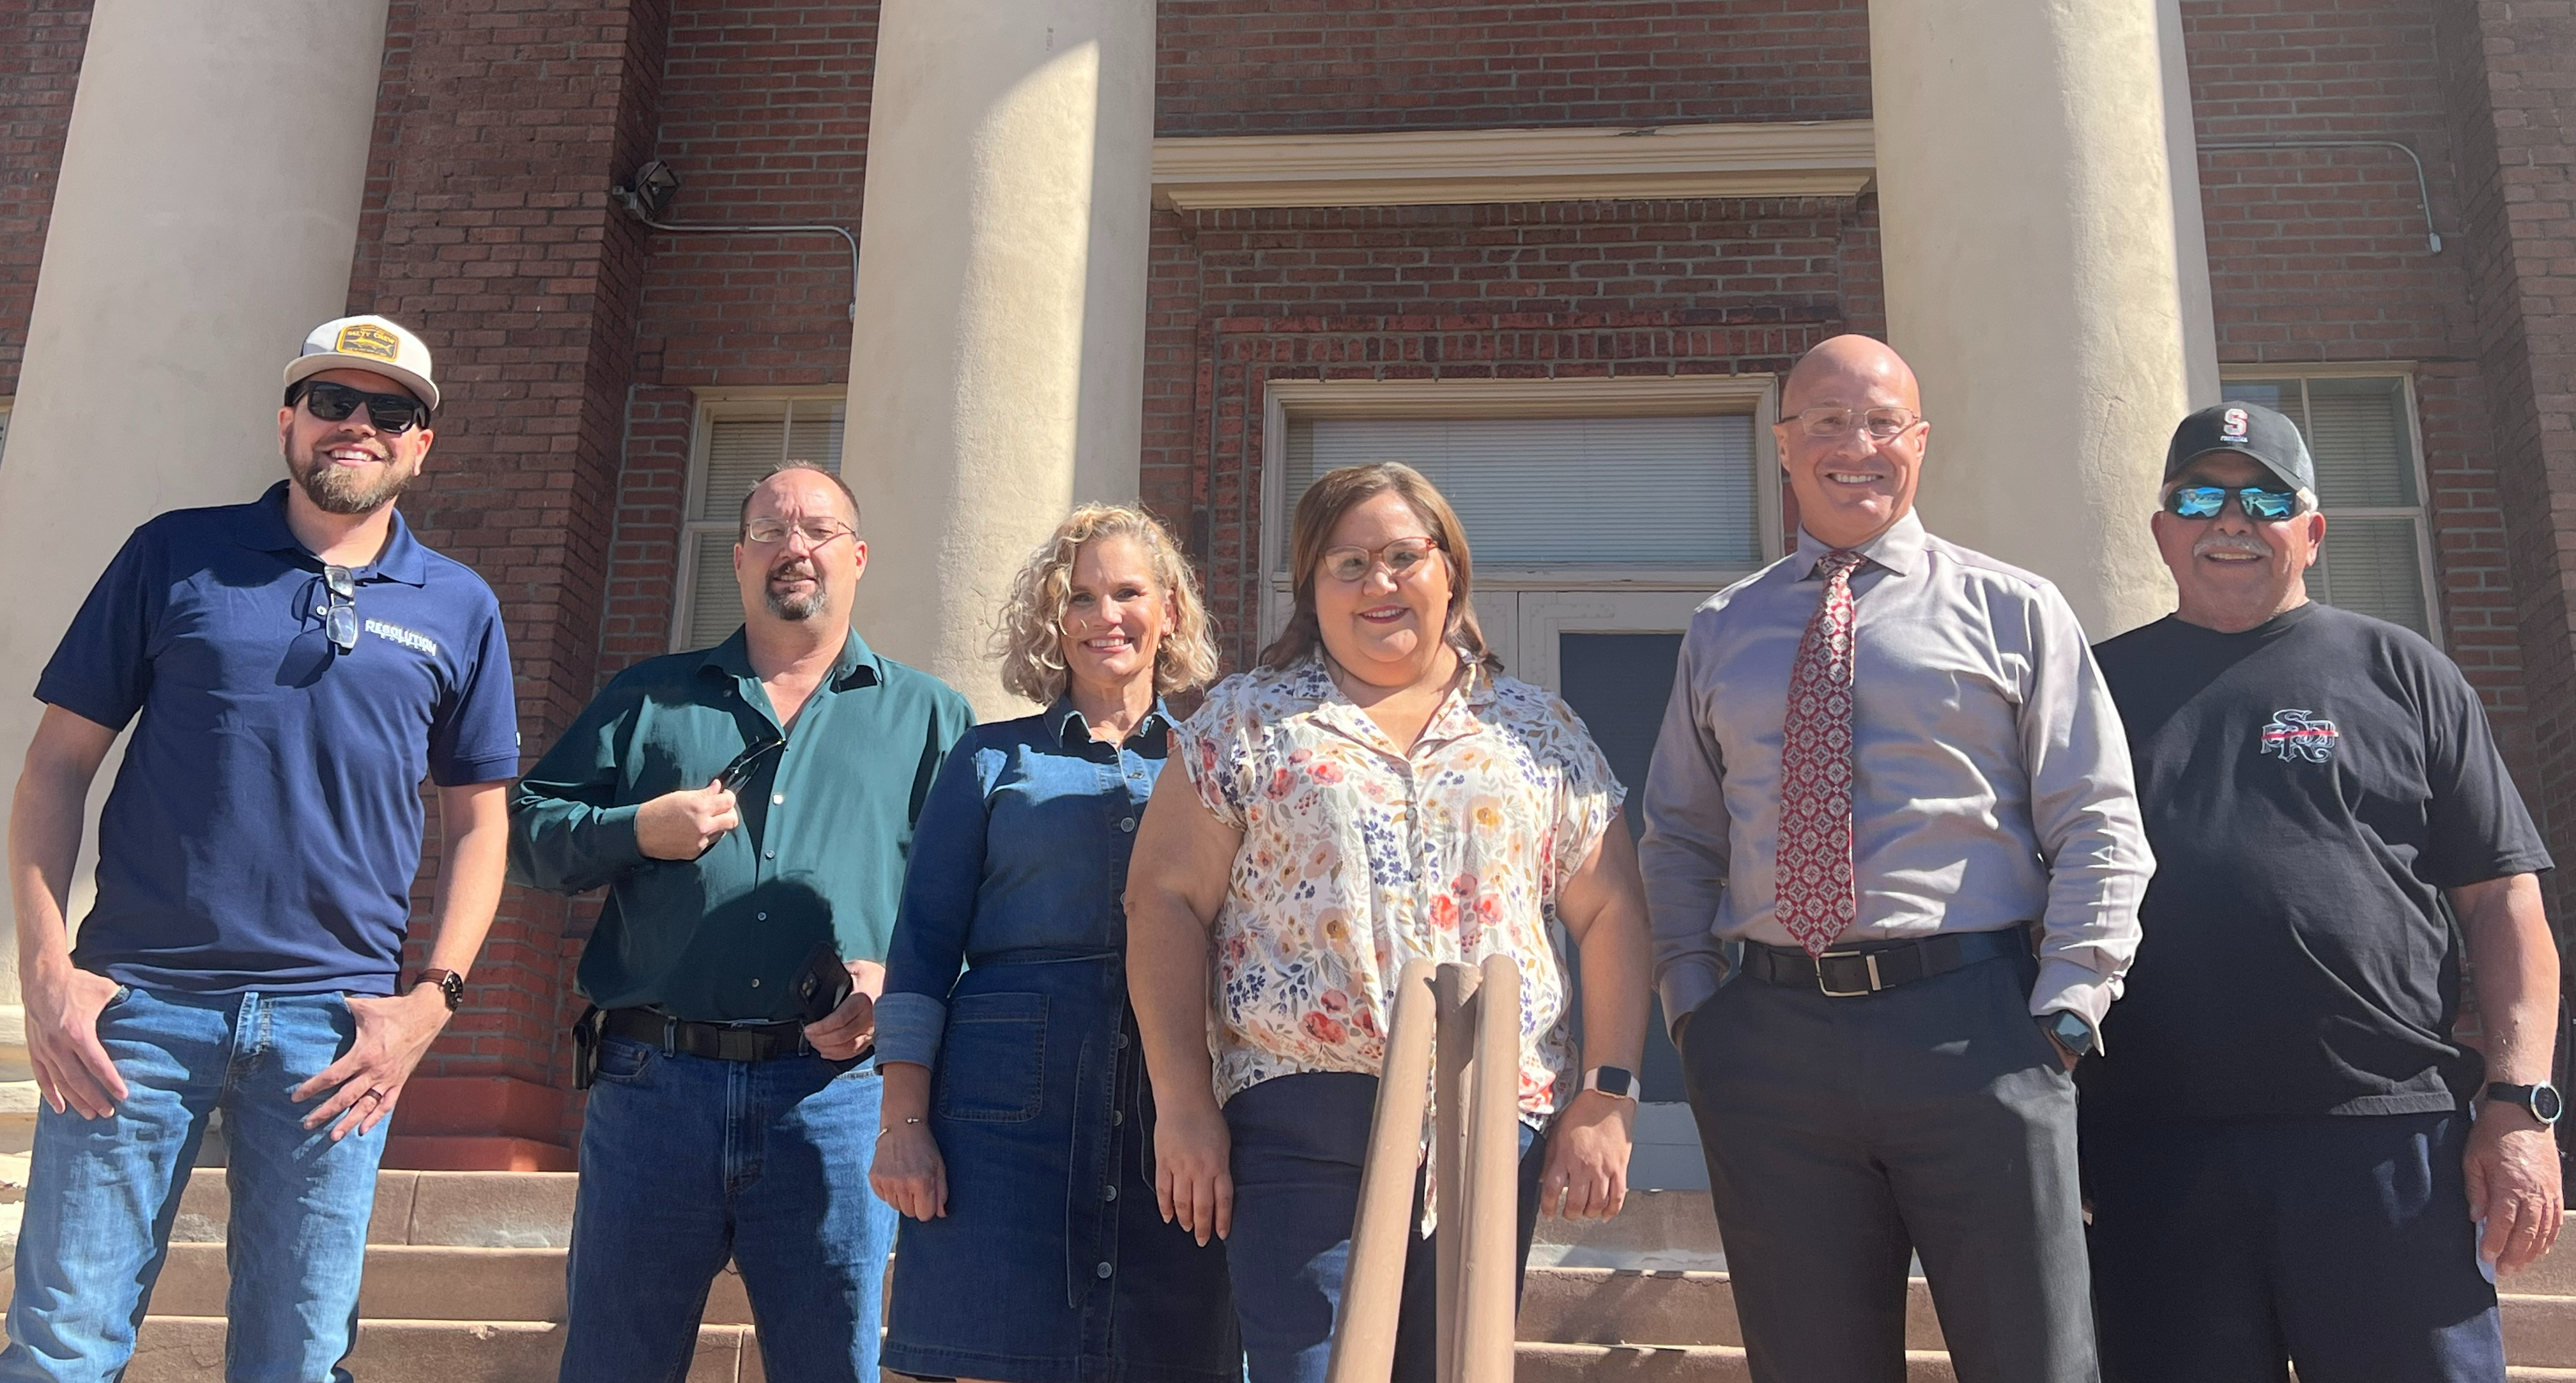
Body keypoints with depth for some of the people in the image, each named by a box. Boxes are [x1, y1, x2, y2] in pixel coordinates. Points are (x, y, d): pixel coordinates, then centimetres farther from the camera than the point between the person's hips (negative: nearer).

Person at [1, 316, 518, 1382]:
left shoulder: (459, 610, 8)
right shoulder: (176, 555, 5)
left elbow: (477, 822, 10)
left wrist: (432, 1000, -1)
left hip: (336, 1026, 1)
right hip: (137, 1004, -1)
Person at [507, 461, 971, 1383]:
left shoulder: (927, 715, 12)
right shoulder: (651, 697, 16)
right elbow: (526, 829, 14)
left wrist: (899, 979, -13)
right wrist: (635, 830, -4)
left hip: (835, 1092, -1)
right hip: (653, 1082, 1)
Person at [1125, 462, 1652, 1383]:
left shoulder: (1539, 730, 12)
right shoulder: (1246, 721, 8)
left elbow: (1611, 915, 9)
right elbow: (1167, 902, 2)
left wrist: (1608, 1099, 0)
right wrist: (1184, 1104, -5)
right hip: (1298, 1122, -2)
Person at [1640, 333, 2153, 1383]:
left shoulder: (2012, 610, 6)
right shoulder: (1720, 634, 13)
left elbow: (2097, 825, 3)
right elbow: (1679, 836, 17)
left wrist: (2066, 1010, -8)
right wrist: (1692, 1001, 5)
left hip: (1973, 1023, -2)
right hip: (1771, 1038, 2)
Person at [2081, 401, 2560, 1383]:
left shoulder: (2399, 672, 11)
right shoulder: (2102, 682, 12)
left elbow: (2502, 897, 7)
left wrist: (2520, 1102, -4)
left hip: (2389, 1141, 0)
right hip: (2153, 1146, 1)